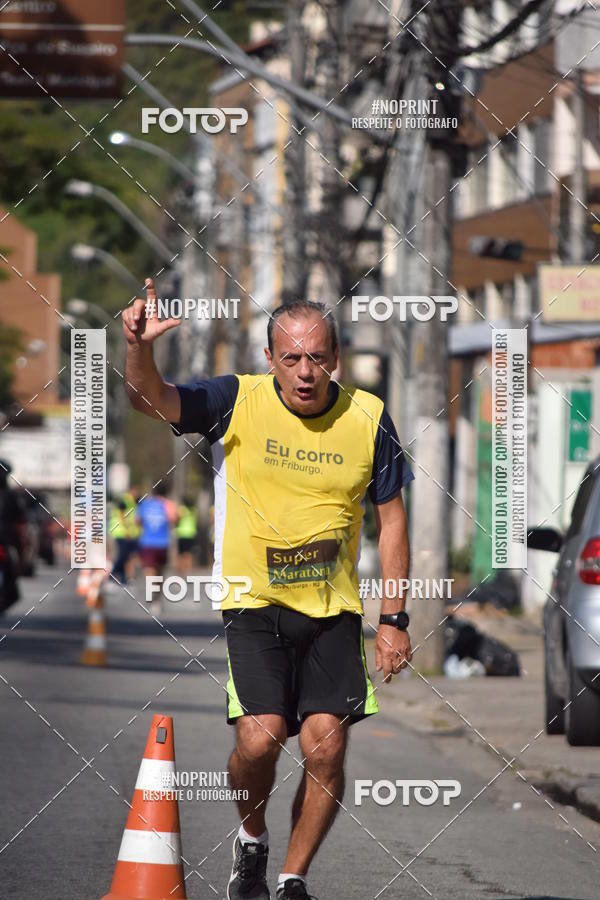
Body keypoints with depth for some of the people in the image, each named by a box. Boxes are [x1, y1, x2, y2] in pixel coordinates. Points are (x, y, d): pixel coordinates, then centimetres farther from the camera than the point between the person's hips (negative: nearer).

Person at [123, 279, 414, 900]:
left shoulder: (367, 418, -1)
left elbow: (391, 518, 7)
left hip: (334, 609, 2)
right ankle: (251, 839, 15)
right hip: (255, 604, -1)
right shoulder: (239, 402, -5)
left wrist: (393, 621, 3)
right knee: (260, 738, -17)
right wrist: (139, 347, -41)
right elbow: (152, 401, -18)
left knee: (325, 749, -9)